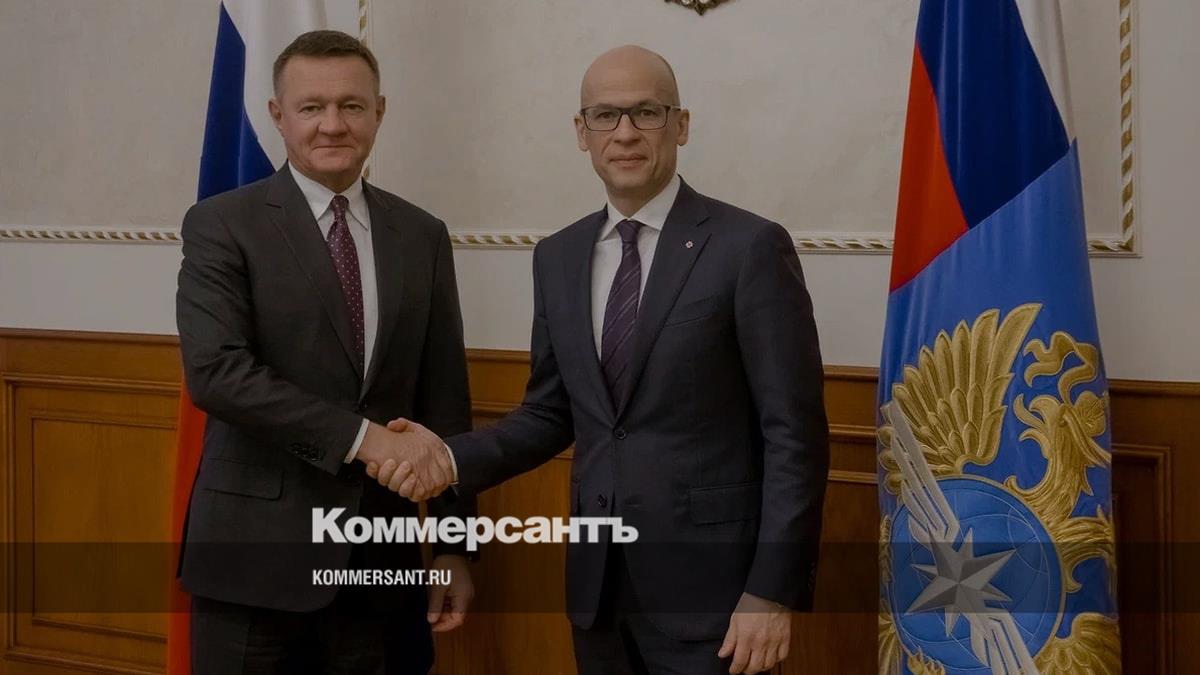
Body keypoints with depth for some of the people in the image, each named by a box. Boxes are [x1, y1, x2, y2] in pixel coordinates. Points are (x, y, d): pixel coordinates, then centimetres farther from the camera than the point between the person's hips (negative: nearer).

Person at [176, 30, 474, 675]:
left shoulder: (422, 236, 8)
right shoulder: (222, 225, -4)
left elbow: (444, 398, 9)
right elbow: (215, 371, -17)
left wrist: (454, 543, 7)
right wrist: (360, 437, -21)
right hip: (257, 549, -3)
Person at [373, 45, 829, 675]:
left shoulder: (750, 246, -9)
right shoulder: (558, 257, 8)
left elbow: (794, 433, -10)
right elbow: (552, 412, 13)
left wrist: (773, 591, -14)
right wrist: (453, 455, -5)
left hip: (707, 581, -5)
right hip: (597, 578, 5)